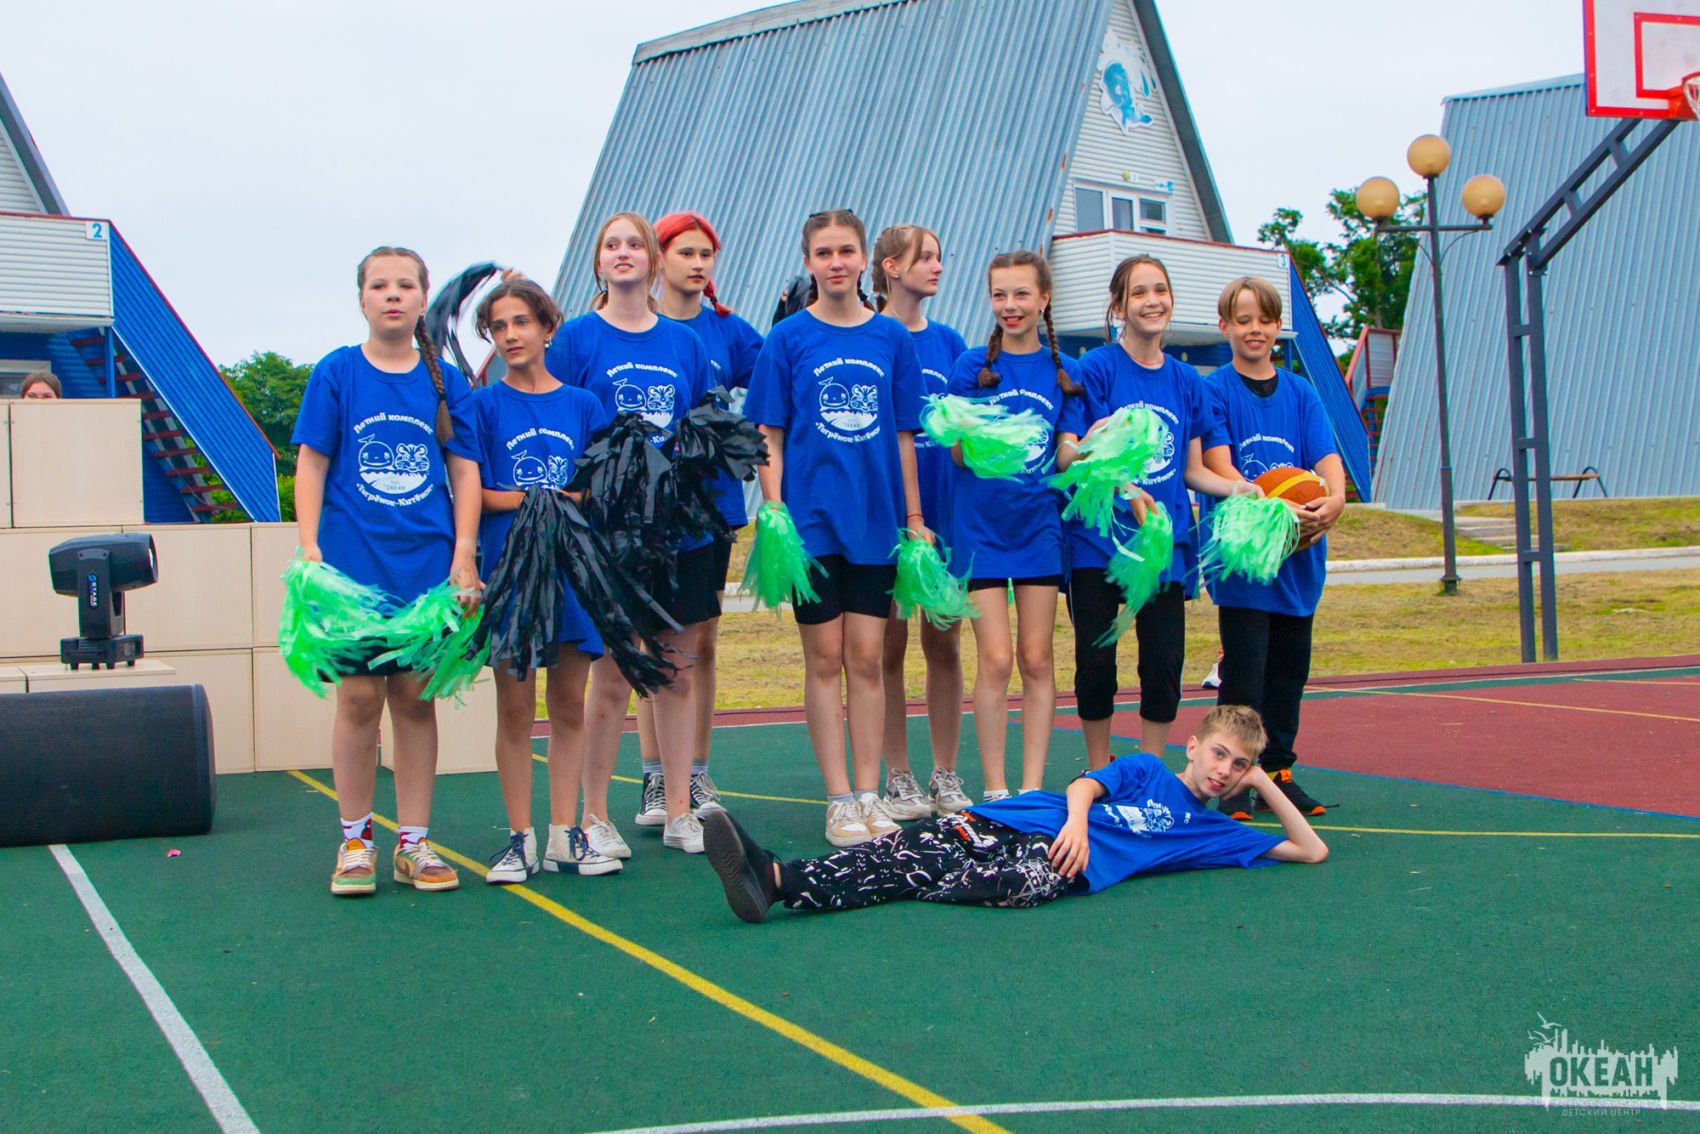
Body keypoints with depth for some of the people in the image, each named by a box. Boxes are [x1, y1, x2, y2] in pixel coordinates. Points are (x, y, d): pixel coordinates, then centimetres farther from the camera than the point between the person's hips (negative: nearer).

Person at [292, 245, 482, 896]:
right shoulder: (336, 374, 2)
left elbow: (465, 472, 8)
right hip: (353, 562, -2)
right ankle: (355, 841, 13)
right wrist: (310, 549, -8)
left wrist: (464, 555, 0)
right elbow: (311, 465, 1)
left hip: (427, 565, 2)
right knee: (359, 697, -1)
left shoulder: (446, 382, 7)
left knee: (415, 698, 6)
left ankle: (413, 844, 14)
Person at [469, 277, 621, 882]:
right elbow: (474, 494, -3)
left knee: (569, 707, 5)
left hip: (575, 575, 2)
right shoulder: (484, 406, 4)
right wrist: (561, 496, -10)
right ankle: (520, 839, 8)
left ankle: (565, 834, 13)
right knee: (515, 708, 1)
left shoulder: (583, 405, 9)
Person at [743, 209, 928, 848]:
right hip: (812, 519, -2)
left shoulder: (892, 338, 6)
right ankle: (839, 800, 9)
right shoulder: (789, 339, 0)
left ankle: (870, 795, 12)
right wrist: (774, 515, -10)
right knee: (825, 658, 3)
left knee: (866, 658, 4)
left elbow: (903, 435, 10)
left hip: (875, 520, 2)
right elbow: (769, 436, 0)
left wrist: (914, 518, 8)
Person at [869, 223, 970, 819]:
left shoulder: (948, 341, 10)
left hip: (944, 510, 4)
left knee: (944, 643, 7)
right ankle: (898, 779, 12)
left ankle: (946, 776, 16)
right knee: (890, 644, 3)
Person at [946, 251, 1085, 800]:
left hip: (1040, 523, 2)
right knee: (996, 659, -5)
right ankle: (994, 790, 4)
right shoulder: (972, 367, -1)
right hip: (981, 525, -2)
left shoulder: (1064, 371, 5)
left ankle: (1033, 788, 11)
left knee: (1037, 660, 5)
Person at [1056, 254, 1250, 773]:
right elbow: (1068, 454, -12)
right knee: (1096, 661, -1)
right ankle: (1099, 774, 17)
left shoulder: (1187, 381, 11)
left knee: (1165, 662, 0)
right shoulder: (1096, 368, -3)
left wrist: (1242, 489, -3)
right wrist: (1121, 489, -29)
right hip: (1097, 539, -3)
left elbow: (1193, 471, 15)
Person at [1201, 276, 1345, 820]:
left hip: (1299, 555, 5)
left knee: (1290, 668, 11)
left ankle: (1278, 771, 22)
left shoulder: (1301, 393, 11)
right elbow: (1220, 468, -13)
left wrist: (1334, 500, -23)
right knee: (1243, 672, -6)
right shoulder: (1214, 391, -2)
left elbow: (1327, 459, 0)